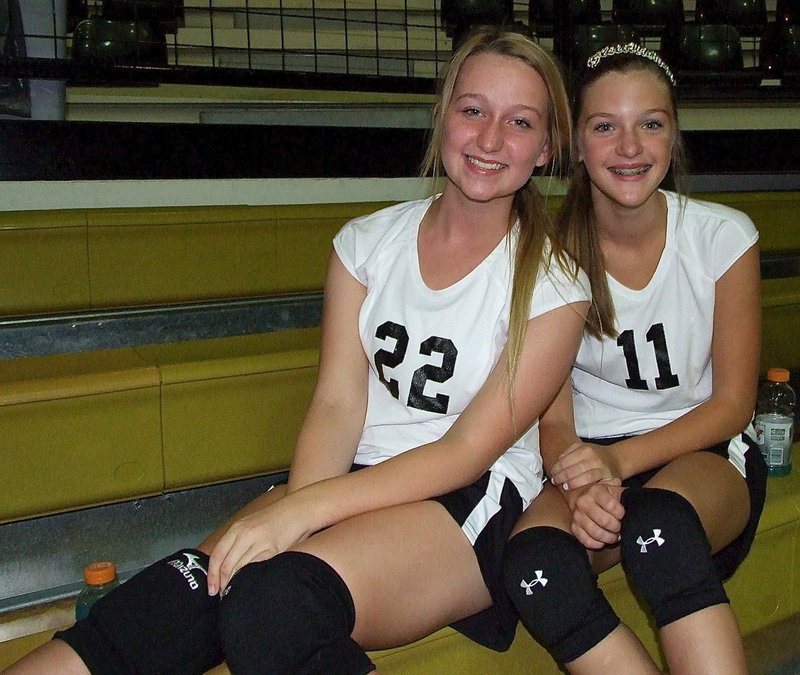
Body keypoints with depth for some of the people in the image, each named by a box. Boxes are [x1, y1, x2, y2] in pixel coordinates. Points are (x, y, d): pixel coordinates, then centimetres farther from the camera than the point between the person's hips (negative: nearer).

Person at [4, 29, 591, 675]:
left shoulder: (553, 284, -4)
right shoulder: (368, 242, 7)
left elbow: (472, 449, -11)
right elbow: (338, 404, 0)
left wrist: (304, 510, -22)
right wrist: (291, 506, -21)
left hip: (475, 501, -3)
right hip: (355, 480, 3)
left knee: (273, 601, -33)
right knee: (190, 589, -27)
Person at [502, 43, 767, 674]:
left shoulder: (723, 236, -6)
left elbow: (733, 403, -4)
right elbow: (553, 419, -3)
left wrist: (623, 458, -21)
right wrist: (580, 484, -27)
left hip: (704, 453, -1)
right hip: (589, 457, 1)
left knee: (658, 526, -37)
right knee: (534, 568, -32)